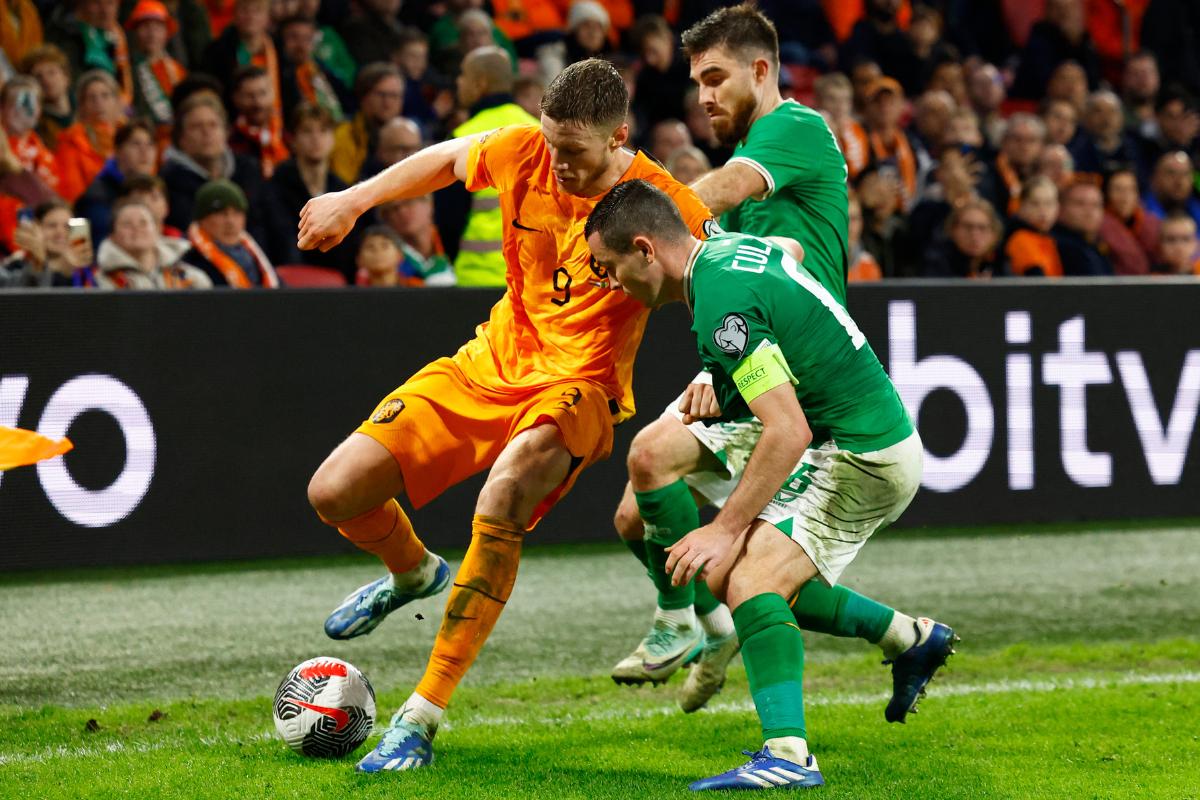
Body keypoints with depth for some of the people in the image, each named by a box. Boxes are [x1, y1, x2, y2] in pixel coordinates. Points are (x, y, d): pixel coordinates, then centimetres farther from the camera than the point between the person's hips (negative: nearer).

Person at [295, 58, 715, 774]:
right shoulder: (525, 152, -6)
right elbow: (448, 159, 15)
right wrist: (352, 200, 19)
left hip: (577, 388, -5)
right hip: (489, 364, 5)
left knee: (504, 499, -37)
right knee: (334, 492, -6)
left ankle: (421, 720, -28)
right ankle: (414, 573, 34)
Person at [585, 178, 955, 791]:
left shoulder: (722, 305, -23)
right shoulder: (737, 247, 5)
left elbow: (789, 432, -28)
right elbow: (793, 250, 31)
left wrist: (726, 528, -23)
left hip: (860, 458, -10)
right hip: (876, 435, 10)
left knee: (749, 584, -21)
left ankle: (788, 755, -35)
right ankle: (913, 637, 26)